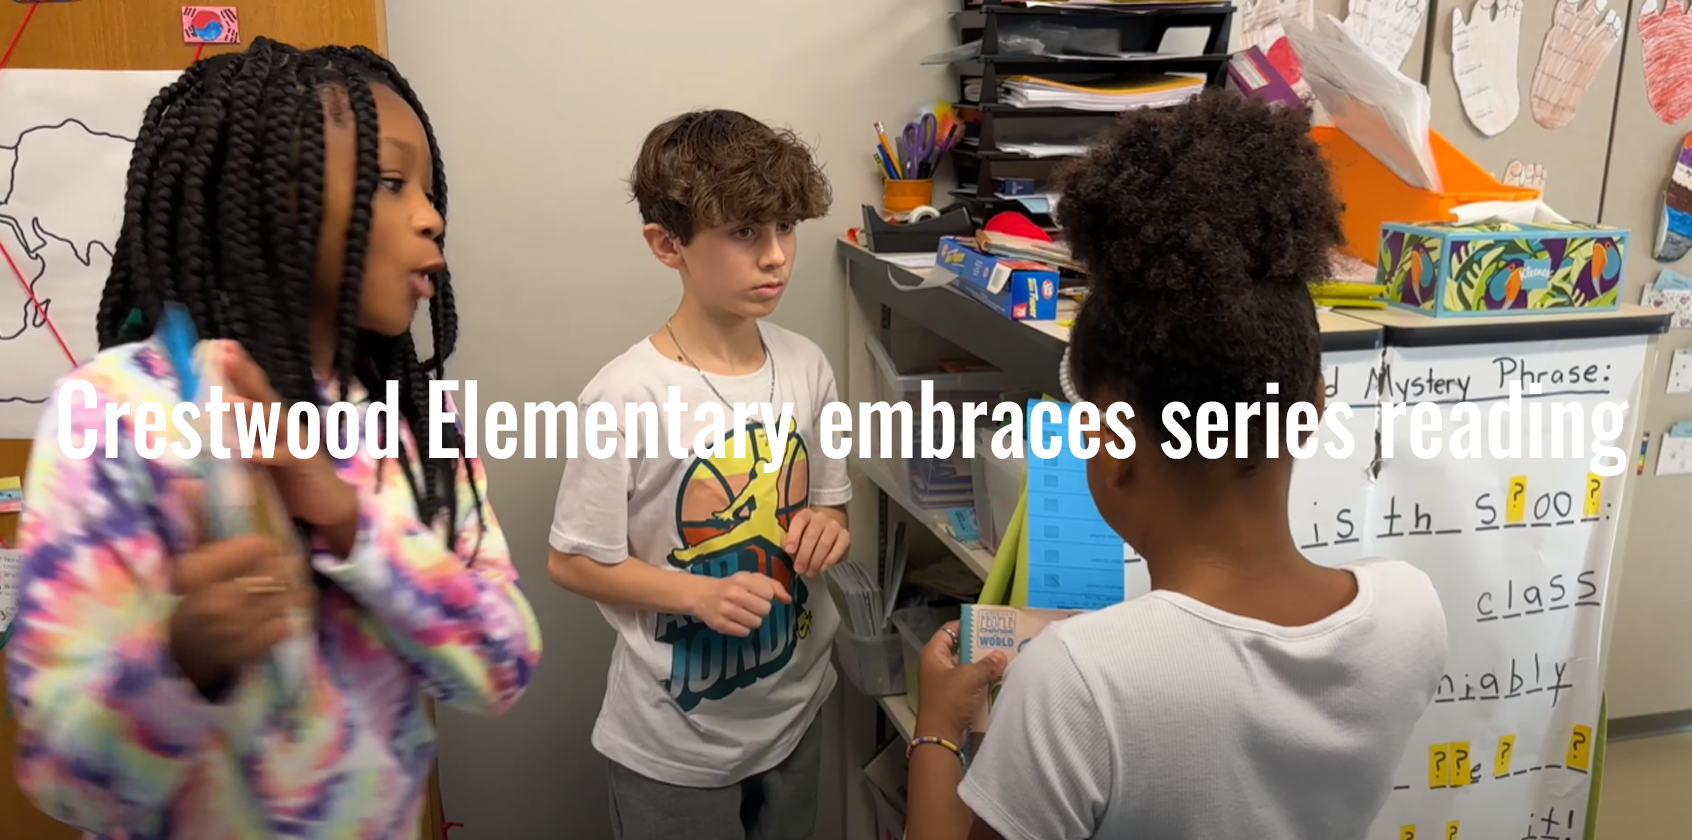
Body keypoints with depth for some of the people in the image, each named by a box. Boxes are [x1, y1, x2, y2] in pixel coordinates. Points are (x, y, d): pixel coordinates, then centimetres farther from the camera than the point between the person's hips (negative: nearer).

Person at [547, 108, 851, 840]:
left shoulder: (807, 366, -5)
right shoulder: (628, 394, -21)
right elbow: (572, 562, -13)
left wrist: (827, 525, -14)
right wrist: (699, 594, -25)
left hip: (794, 716, 5)